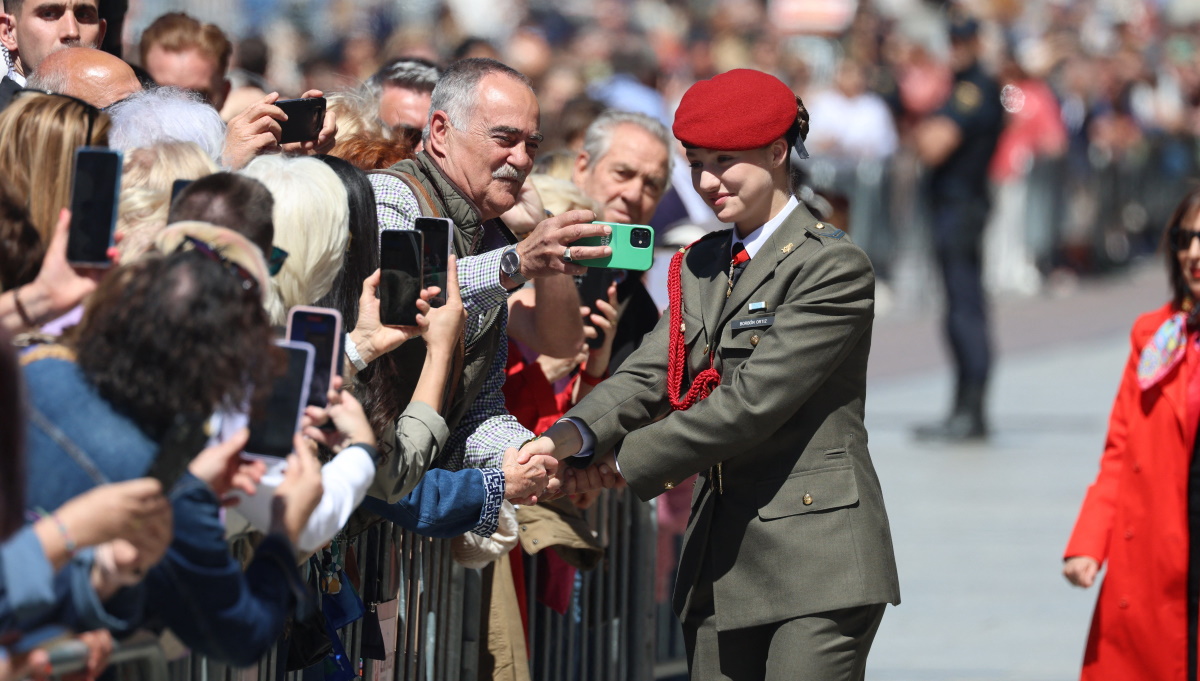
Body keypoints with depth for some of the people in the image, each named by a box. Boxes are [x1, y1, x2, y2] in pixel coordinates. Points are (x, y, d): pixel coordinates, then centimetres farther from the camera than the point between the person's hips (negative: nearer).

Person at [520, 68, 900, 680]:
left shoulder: (834, 267, -9)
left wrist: (622, 465, -14)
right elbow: (650, 375, 5)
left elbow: (753, 400, -16)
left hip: (814, 557, -7)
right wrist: (575, 435, -16)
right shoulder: (699, 267, 16)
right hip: (720, 564, 7)